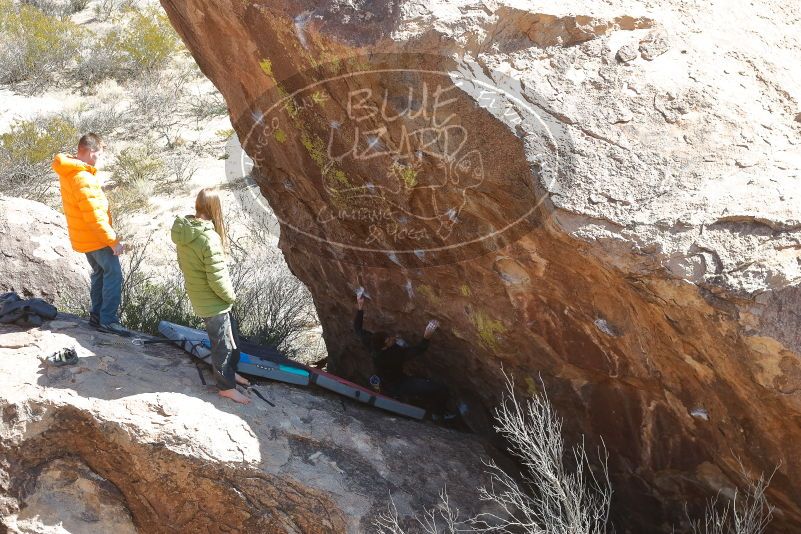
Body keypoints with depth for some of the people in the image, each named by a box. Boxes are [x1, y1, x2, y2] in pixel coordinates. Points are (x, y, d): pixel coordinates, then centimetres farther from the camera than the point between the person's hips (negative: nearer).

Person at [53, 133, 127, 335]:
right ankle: (108, 320, -2)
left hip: (82, 236, 10)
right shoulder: (83, 179, -28)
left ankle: (97, 315, 28)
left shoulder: (67, 172, 3)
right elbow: (95, 217, -27)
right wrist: (113, 241, -20)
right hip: (96, 237, -10)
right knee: (113, 275, -3)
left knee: (99, 273, 21)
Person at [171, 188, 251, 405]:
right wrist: (230, 296, -9)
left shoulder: (183, 231, -6)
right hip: (212, 301, -8)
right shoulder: (209, 238, -32)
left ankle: (229, 371, 45)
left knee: (225, 337, 26)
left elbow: (183, 264, 7)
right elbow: (217, 278, -27)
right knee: (221, 343, 11)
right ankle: (226, 386, 27)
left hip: (196, 295, 8)